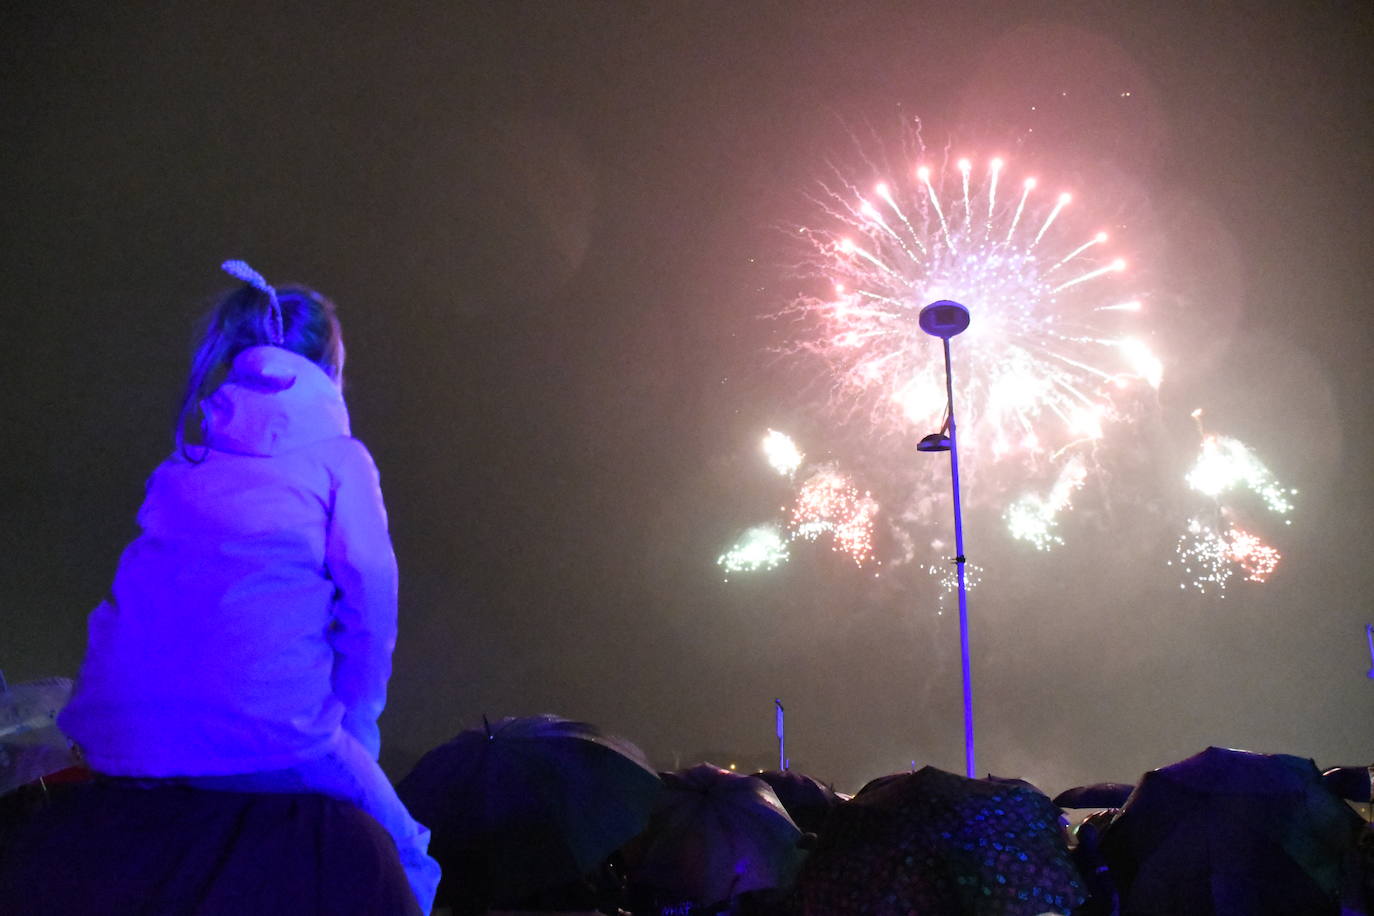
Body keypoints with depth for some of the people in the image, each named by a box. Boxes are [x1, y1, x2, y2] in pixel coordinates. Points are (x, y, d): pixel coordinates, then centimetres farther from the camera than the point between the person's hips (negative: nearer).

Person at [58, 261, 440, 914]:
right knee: (403, 863, 14)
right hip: (263, 734, -6)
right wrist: (355, 725, 12)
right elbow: (370, 599, -1)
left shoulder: (183, 462, 17)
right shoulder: (338, 459, 3)